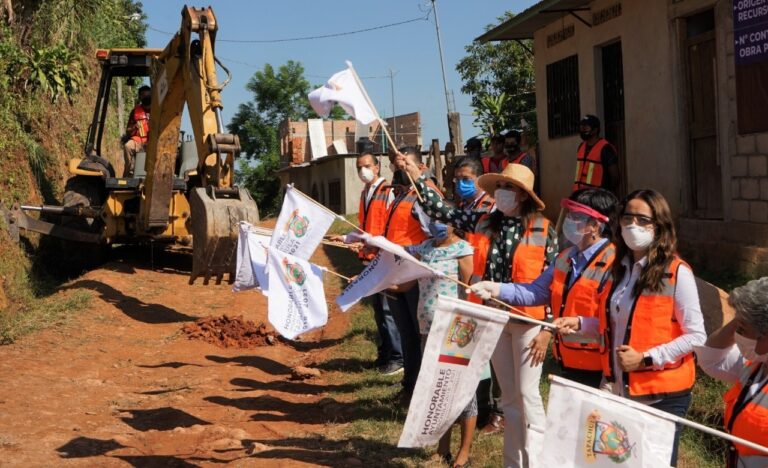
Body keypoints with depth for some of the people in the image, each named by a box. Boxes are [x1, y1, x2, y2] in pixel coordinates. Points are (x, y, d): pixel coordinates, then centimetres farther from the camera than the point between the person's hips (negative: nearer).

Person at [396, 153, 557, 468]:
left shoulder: (543, 231, -9)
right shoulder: (484, 222, 2)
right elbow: (441, 211, 5)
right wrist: (416, 176, -2)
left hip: (527, 321, -4)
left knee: (527, 394, 0)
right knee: (508, 396, 14)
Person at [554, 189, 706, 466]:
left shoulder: (677, 273, -13)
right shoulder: (619, 269, 8)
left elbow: (696, 336, -15)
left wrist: (645, 359, -21)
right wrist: (580, 324, 0)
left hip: (661, 394, -6)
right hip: (618, 390, 7)